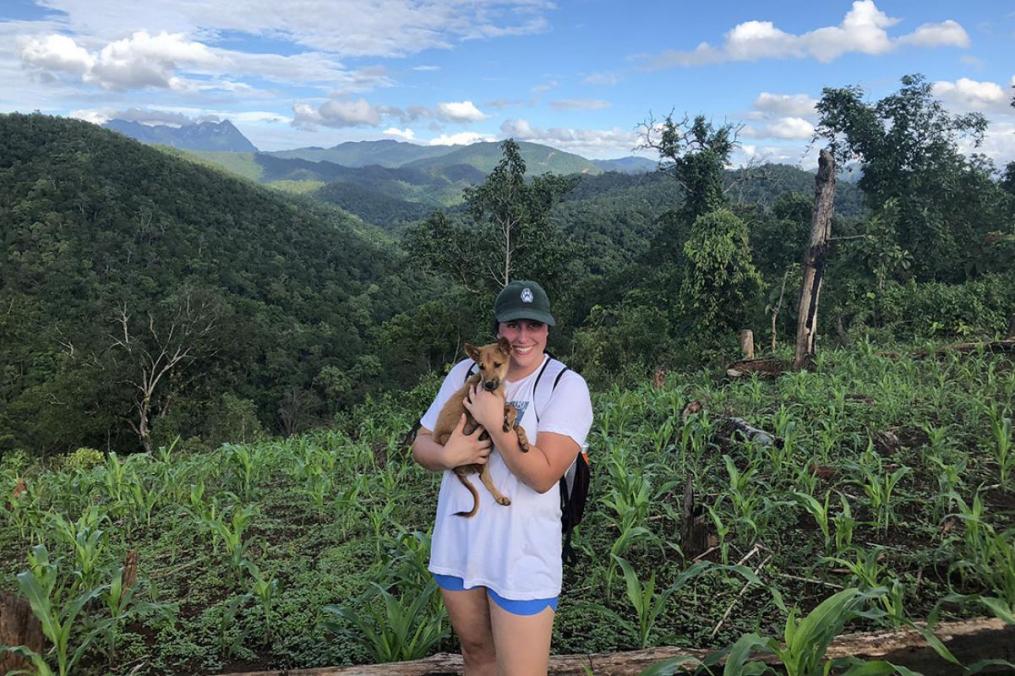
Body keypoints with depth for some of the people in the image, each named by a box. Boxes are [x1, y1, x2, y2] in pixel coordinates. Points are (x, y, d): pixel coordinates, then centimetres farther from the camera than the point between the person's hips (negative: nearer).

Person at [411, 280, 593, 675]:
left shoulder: (566, 386, -11)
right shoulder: (466, 372, 4)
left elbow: (543, 475, -20)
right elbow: (420, 445, 7)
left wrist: (495, 421, -22)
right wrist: (446, 454, -15)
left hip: (522, 558, -4)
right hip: (456, 545, 5)